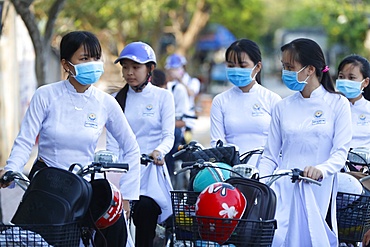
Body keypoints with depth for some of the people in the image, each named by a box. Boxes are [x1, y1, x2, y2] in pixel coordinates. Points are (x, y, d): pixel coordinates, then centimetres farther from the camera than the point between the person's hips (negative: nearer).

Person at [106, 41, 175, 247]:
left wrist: (158, 151, -23)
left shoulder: (163, 97, 8)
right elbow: (112, 140, 10)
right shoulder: (116, 99, 16)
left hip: (151, 168, -2)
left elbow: (169, 135, -1)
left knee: (145, 207, -29)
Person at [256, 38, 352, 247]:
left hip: (318, 192, -2)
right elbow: (270, 157, 11)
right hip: (284, 189, 2)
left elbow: (341, 151, -6)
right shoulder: (283, 107, 11)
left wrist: (321, 169, -25)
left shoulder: (337, 104, 3)